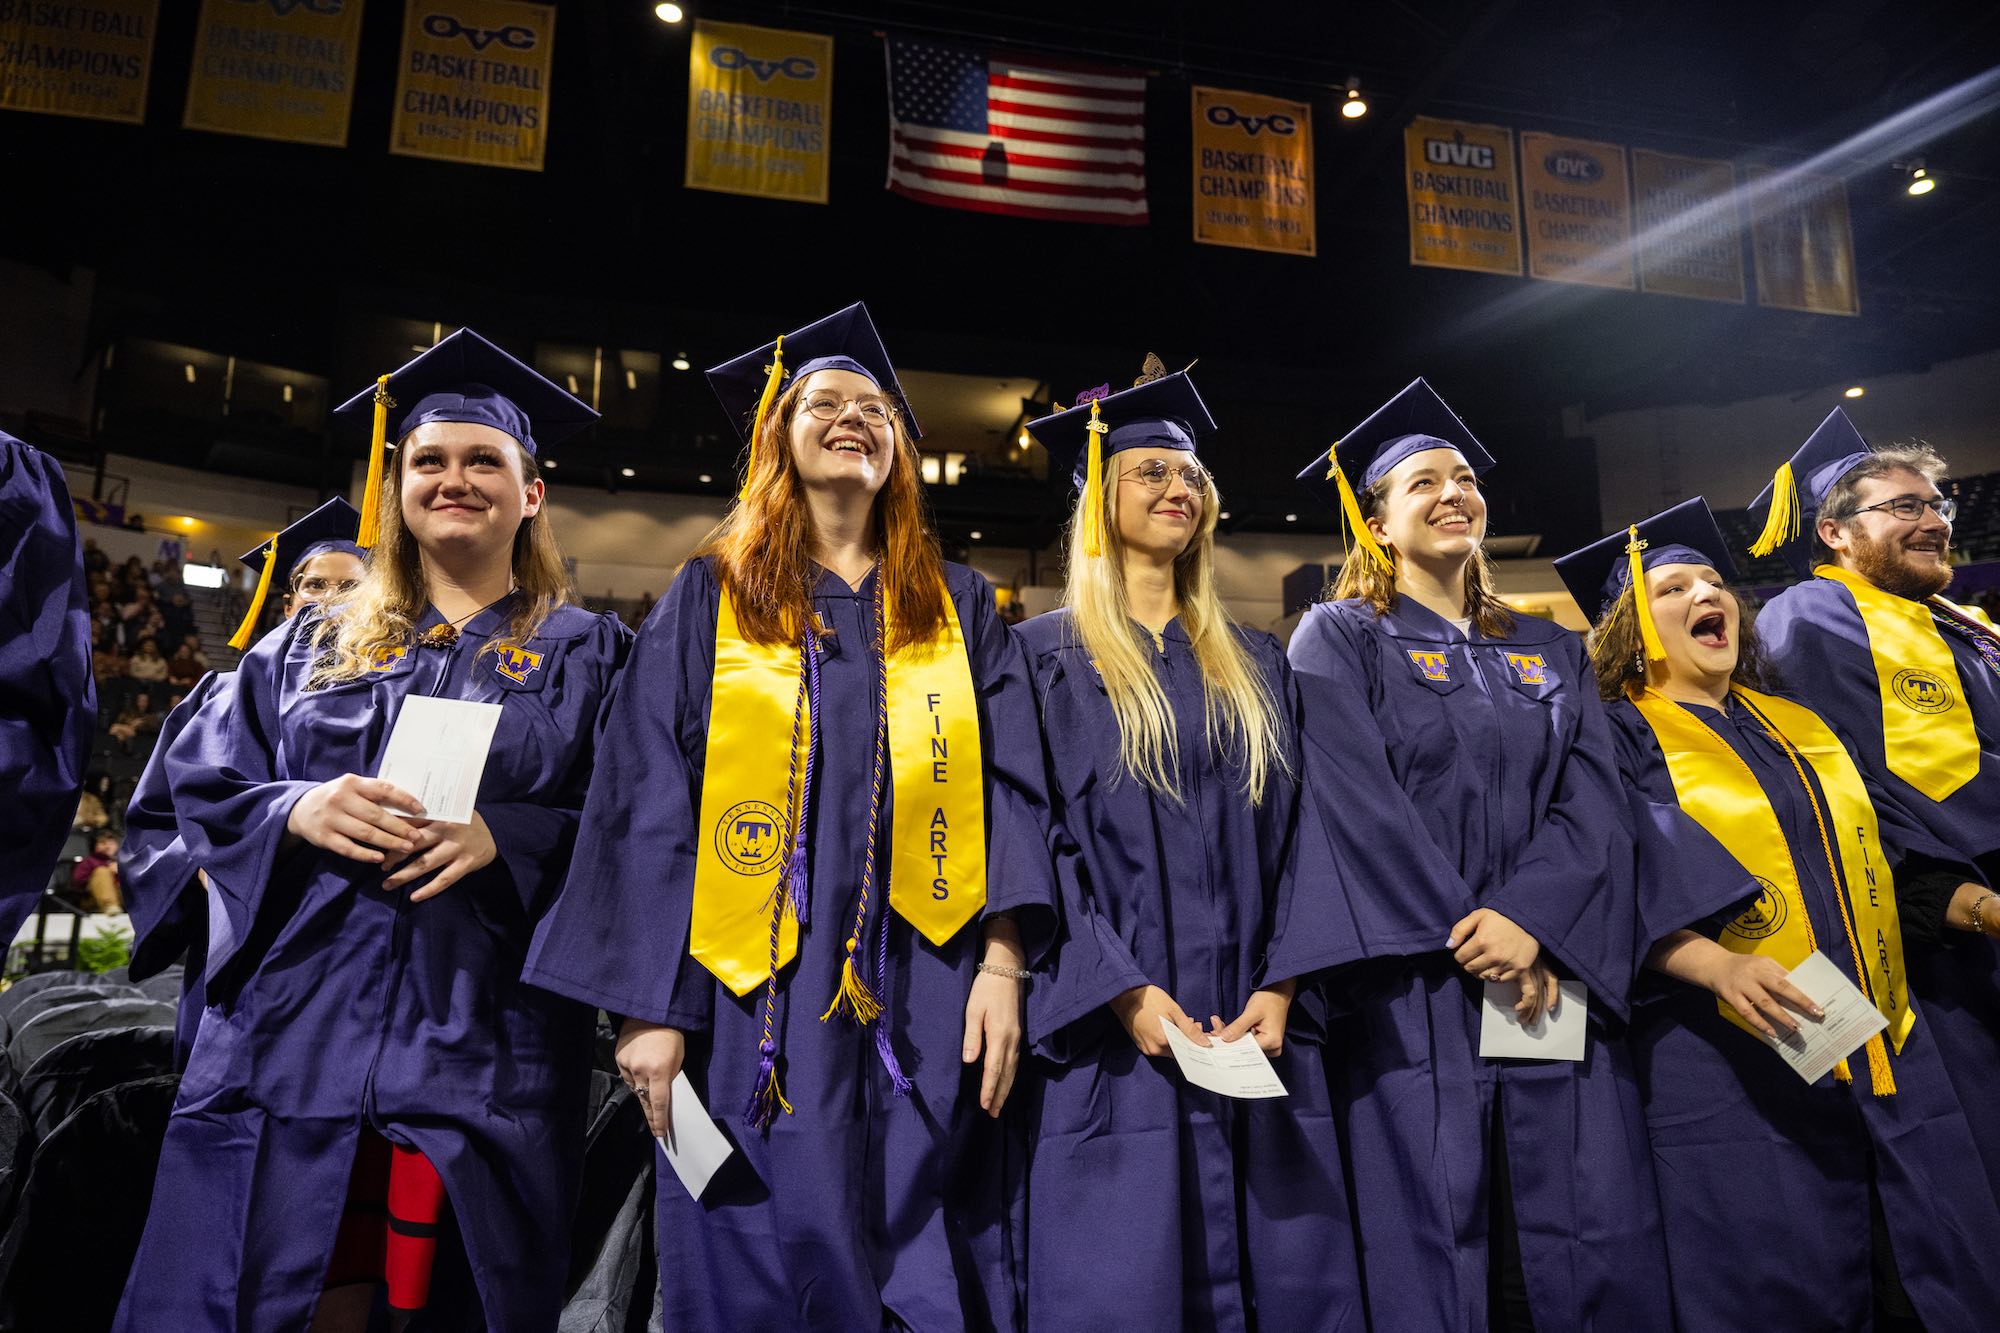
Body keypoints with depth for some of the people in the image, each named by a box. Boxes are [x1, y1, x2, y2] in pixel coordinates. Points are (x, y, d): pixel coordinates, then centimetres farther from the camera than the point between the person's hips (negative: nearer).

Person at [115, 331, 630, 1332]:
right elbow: (203, 785, 10)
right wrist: (298, 810, -10)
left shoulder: (585, 652, 6)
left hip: (481, 1051, -2)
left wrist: (503, 837, -17)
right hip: (300, 1030, 2)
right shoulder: (312, 642, 14)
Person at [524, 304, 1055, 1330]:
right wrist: (647, 1004, -6)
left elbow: (1008, 784, 5)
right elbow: (647, 800, 1)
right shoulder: (710, 596, 7)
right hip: (755, 1010, -1)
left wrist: (1002, 962, -7)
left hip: (926, 1012, 2)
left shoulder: (957, 604, 11)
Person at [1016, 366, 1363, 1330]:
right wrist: (1123, 992, -16)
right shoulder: (1046, 657, 3)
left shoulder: (1255, 665, 16)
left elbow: (1296, 828, 9)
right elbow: (1032, 838, -5)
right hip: (1115, 1034, -3)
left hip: (1257, 1032, 4)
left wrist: (1281, 986, -5)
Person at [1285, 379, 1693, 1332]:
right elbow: (1358, 803, -9)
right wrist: (1469, 940, -15)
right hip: (1416, 991, -4)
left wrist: (1531, 917, -13)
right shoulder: (1338, 638, 3)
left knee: (1596, 1251, 4)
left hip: (1555, 984, 4)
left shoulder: (1551, 651, 18)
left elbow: (1593, 799, 4)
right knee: (1435, 1254, -1)